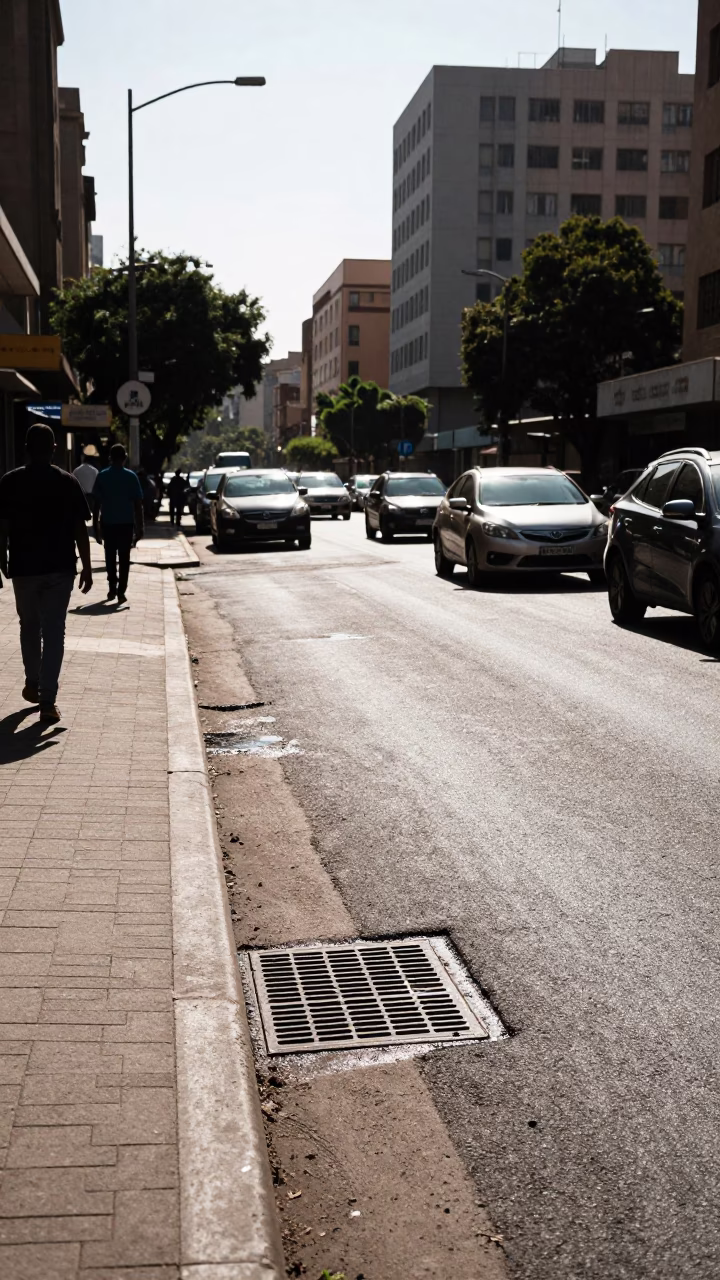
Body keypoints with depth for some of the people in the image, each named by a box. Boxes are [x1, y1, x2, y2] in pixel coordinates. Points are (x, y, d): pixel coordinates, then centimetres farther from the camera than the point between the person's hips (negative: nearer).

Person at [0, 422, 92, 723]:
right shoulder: (68, 483, -3)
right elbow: (80, 529, -3)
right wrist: (87, 567, 3)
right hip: (60, 568, -1)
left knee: (29, 626, 21)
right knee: (54, 632, 0)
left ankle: (33, 684, 32)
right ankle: (48, 701, -5)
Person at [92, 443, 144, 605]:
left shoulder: (102, 476, -1)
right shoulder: (131, 476, -3)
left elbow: (96, 503, -1)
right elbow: (138, 504, -4)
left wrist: (95, 525, 5)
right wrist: (140, 526, 0)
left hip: (108, 523, 1)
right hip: (126, 523, -1)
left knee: (110, 558, 15)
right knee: (124, 559, 3)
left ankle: (112, 588, 19)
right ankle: (121, 591, -3)